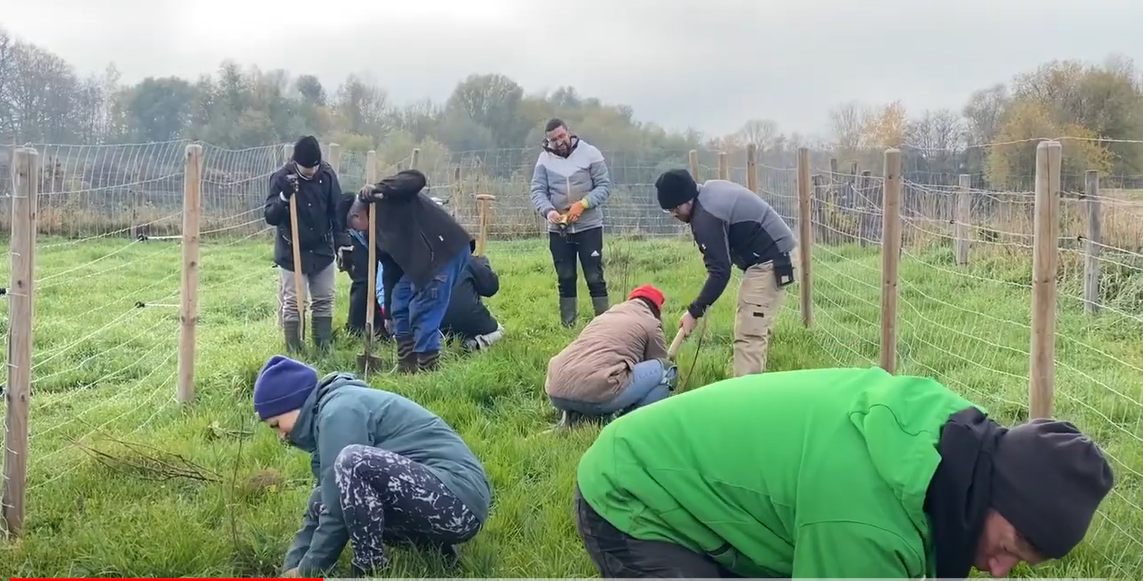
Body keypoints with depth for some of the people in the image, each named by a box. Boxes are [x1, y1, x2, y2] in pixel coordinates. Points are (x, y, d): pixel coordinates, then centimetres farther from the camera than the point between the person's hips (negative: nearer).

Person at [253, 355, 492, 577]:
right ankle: (432, 544, 11)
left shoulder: (340, 411, -12)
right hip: (449, 501, 10)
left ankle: (371, 572, -9)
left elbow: (338, 510, -13)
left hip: (458, 498, -10)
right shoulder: (330, 410, 17)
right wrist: (291, 569, 12)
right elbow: (327, 502, 19)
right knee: (321, 504, 12)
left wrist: (308, 572, -2)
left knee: (353, 461, -27)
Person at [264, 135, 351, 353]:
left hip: (322, 251, 3)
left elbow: (337, 210, 2)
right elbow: (269, 217, -16)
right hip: (291, 253, -3)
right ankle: (294, 352, 7)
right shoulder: (281, 178, -15)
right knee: (293, 304, -1)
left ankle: (323, 348, 18)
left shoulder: (327, 174, -6)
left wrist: (342, 241, -6)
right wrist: (284, 197, -32)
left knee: (324, 301, 8)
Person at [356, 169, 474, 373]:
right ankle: (406, 368, 21)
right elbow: (390, 268, 23)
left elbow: (417, 179, -21)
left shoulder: (387, 199, -2)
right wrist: (389, 313, 23)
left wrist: (378, 189, -23)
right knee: (400, 305, 14)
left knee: (423, 315, -8)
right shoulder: (378, 228, 22)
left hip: (447, 251, -10)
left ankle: (427, 371, -1)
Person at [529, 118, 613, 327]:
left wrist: (582, 204, -21)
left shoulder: (590, 153, -5)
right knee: (565, 279, 9)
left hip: (589, 227, -2)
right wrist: (548, 210, -23)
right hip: (558, 230, 3)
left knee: (595, 278, -1)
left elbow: (604, 186, -6)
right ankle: (567, 326, 17)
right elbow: (537, 191, -2)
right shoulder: (544, 159, 1)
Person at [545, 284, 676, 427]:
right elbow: (661, 369, 27)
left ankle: (576, 415, 13)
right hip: (596, 393, -7)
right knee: (666, 369, 10)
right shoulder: (650, 324, 14)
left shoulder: (606, 314, 32)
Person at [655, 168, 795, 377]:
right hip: (773, 252, 11)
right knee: (757, 329, 15)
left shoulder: (706, 217, -23)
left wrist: (694, 312, -20)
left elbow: (720, 272, -25)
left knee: (748, 334, -14)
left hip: (767, 261, -11)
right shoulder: (710, 189, 7)